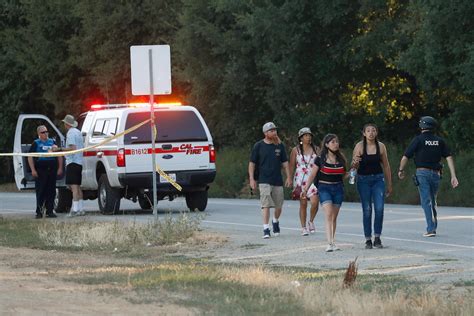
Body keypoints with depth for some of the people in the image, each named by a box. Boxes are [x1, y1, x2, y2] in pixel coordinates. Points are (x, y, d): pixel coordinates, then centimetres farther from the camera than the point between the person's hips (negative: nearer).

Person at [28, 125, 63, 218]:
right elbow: (30, 157, 0)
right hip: (40, 171, -4)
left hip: (52, 170, 4)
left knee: (51, 191, 4)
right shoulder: (36, 143, 4)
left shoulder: (52, 142, 14)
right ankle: (39, 212, -1)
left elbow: (59, 156, 19)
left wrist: (60, 168, 9)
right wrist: (33, 170, -10)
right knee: (40, 192, -4)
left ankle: (50, 211, 10)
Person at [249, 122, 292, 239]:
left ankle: (275, 221, 38)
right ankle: (266, 230, -13)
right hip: (264, 180, -3)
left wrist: (288, 177, 5)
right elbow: (252, 163, 1)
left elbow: (285, 162, 13)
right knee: (266, 204, -13)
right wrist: (252, 179, -6)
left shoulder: (279, 146, 8)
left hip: (278, 181, 3)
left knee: (279, 206, 9)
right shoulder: (258, 146, -1)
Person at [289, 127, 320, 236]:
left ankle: (311, 221, 11)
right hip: (300, 179, -1)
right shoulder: (296, 150, 4)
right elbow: (291, 166, 5)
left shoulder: (316, 149, 8)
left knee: (315, 202, -14)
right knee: (303, 204, 0)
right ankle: (303, 228, 9)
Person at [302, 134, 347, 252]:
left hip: (338, 189, 4)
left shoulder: (341, 159, 8)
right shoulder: (320, 159, -3)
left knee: (334, 217, 7)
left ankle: (333, 242, 15)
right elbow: (312, 175, 2)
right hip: (324, 188, -4)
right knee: (329, 214, -18)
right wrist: (305, 189, -2)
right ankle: (330, 243, -25)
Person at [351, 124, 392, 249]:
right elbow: (354, 166, -3)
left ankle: (377, 238, -2)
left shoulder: (381, 146, 1)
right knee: (367, 210, 0)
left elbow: (386, 166, 9)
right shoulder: (359, 146, -5)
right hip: (363, 180, -1)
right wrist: (355, 163, -28)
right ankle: (368, 240, 7)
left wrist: (389, 185, 12)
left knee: (379, 208, -10)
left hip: (378, 179, 1)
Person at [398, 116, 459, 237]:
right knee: (432, 201, 19)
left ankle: (431, 228, -14)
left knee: (426, 202, -5)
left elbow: (405, 157, -5)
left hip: (422, 173, -4)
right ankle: (433, 226, 21)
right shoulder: (440, 141, 8)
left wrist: (401, 170, 13)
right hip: (436, 174, 4)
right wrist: (453, 176, -2)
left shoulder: (418, 139, -4)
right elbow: (449, 157, 0)